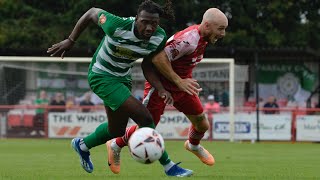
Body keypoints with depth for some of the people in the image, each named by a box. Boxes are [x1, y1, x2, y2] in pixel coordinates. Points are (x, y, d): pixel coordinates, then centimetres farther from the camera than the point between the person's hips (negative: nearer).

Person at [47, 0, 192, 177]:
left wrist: (160, 89, -17)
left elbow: (146, 65, -2)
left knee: (117, 130, 20)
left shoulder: (159, 37, -16)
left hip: (123, 77, 7)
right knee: (144, 118, -20)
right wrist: (70, 41, -9)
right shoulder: (118, 26, -32)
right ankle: (169, 167, -7)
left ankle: (83, 145, 49)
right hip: (101, 76, -7)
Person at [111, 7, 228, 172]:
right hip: (160, 85, -9)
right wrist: (179, 81, -31)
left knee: (202, 125, 10)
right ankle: (116, 145, 24)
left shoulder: (202, 37, -1)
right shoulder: (189, 40, -31)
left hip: (181, 85, 9)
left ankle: (193, 145, 43)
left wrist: (187, 81, 17)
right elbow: (158, 58, -35)